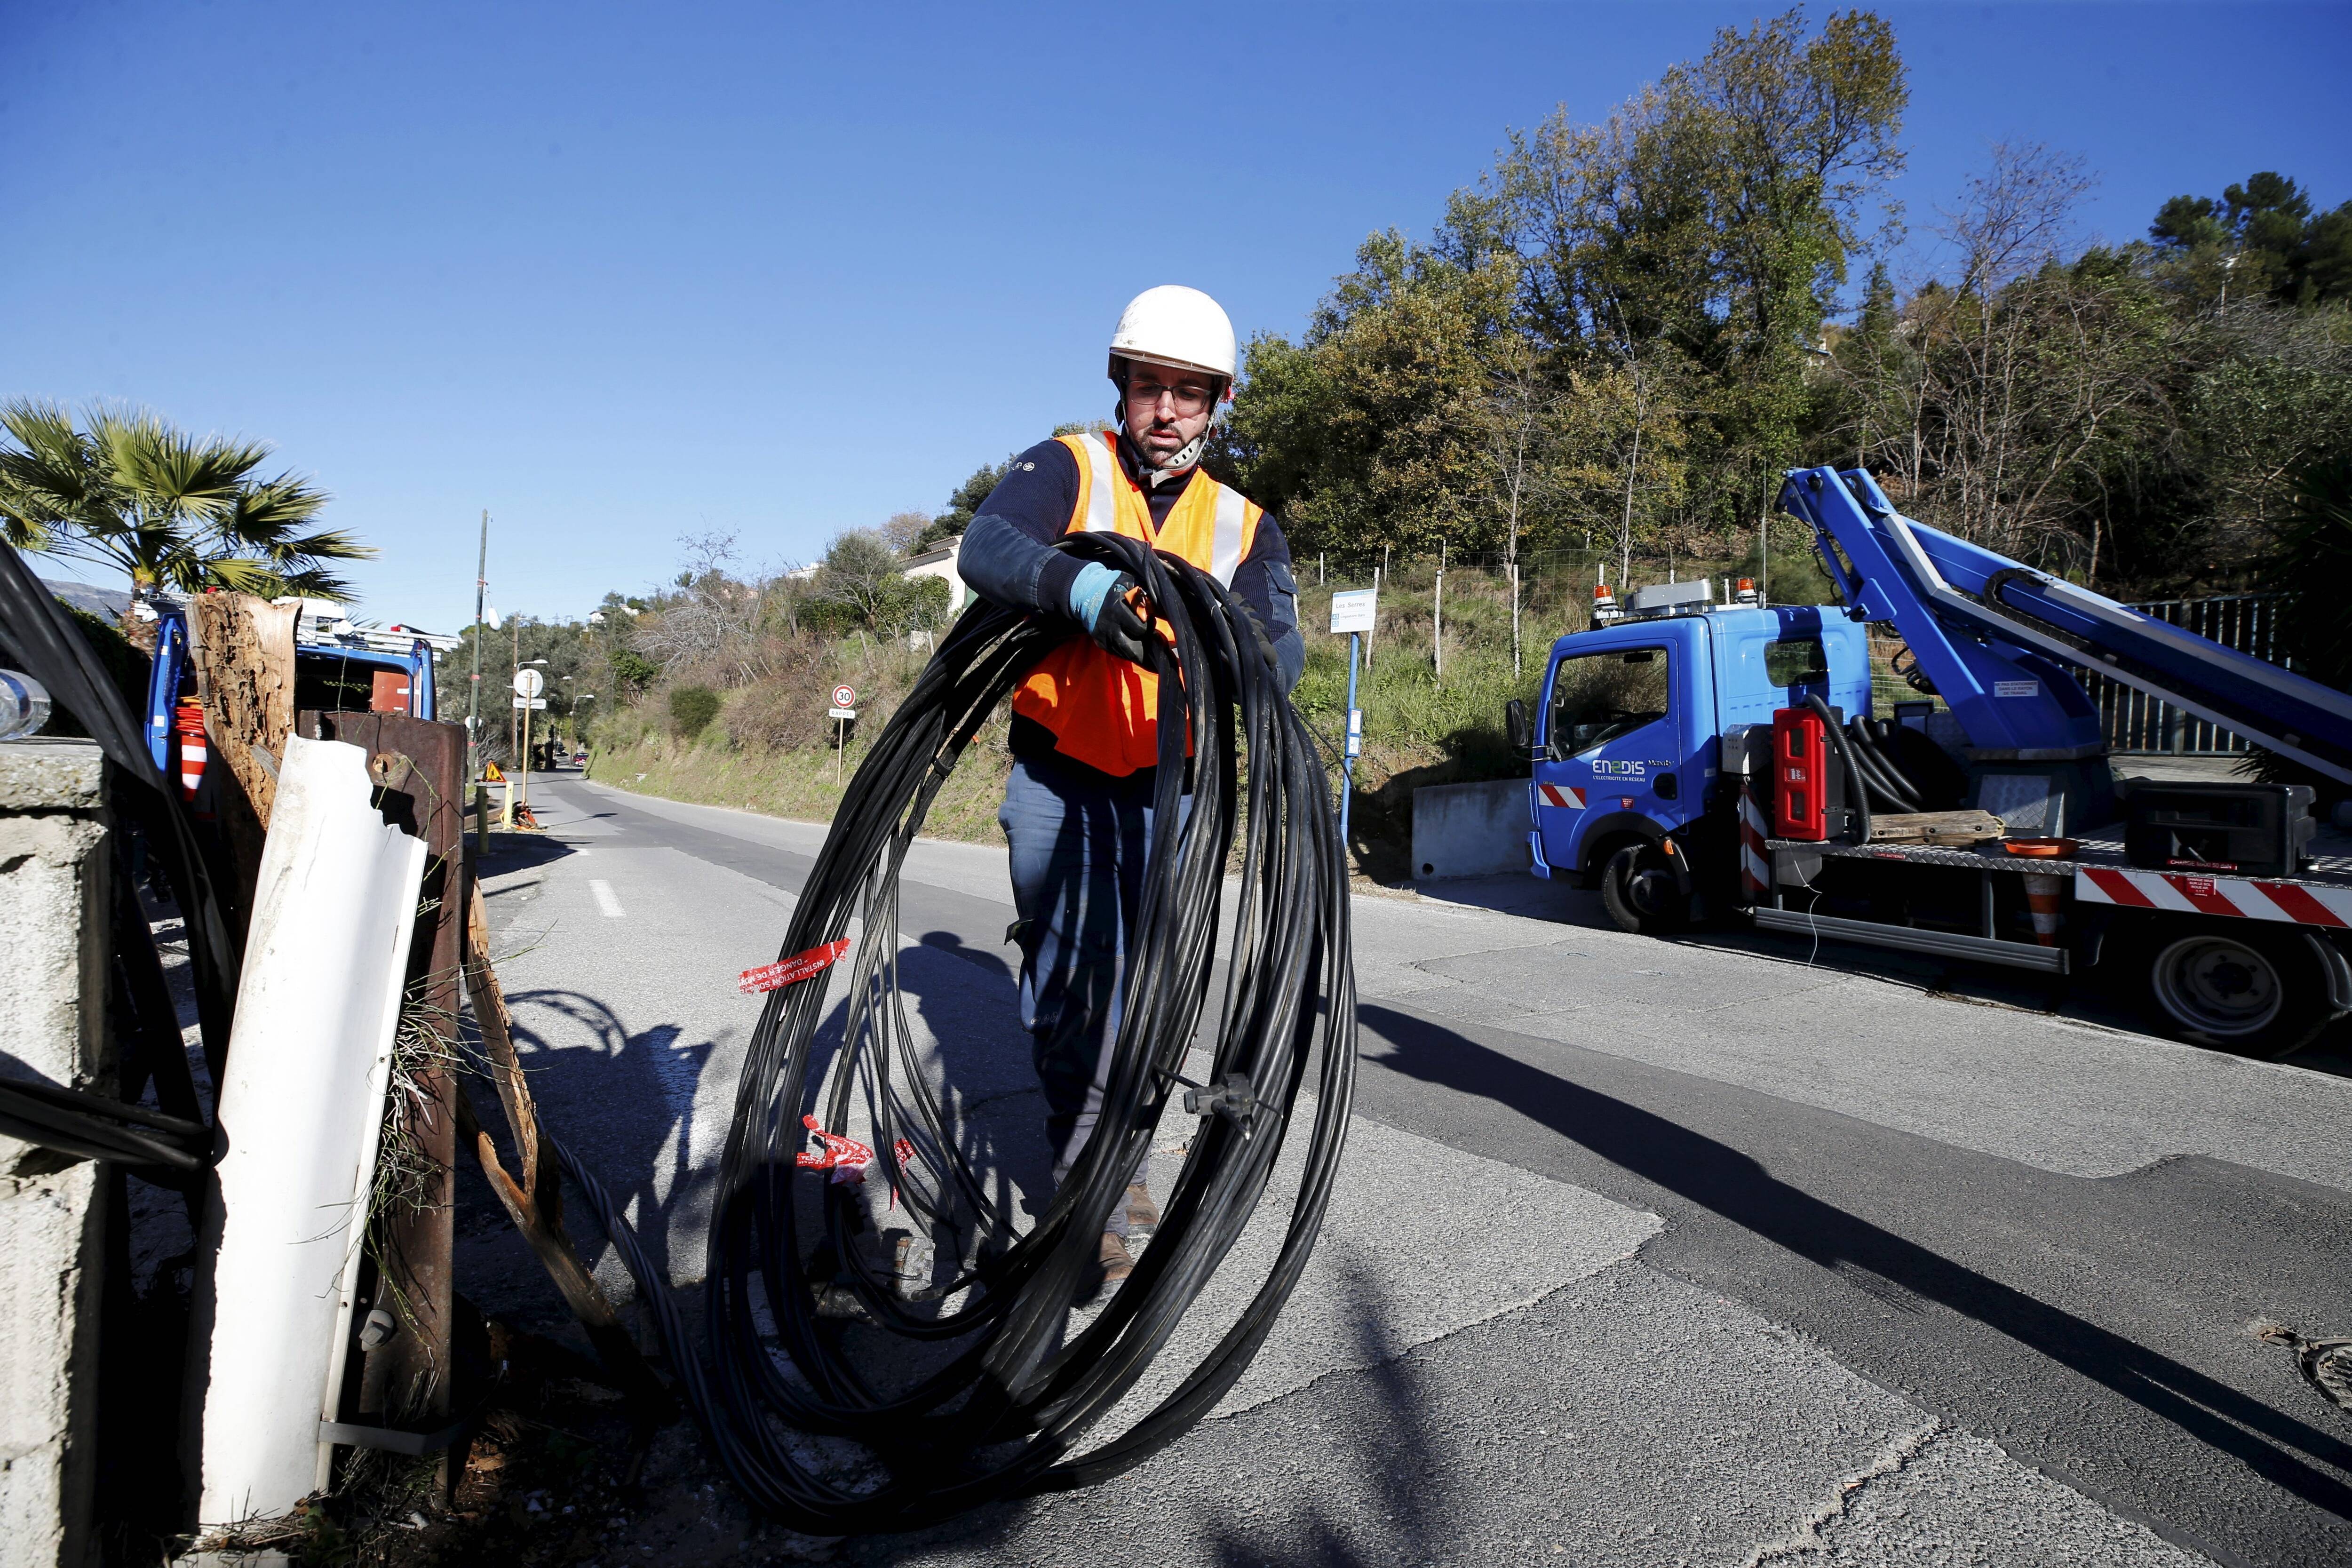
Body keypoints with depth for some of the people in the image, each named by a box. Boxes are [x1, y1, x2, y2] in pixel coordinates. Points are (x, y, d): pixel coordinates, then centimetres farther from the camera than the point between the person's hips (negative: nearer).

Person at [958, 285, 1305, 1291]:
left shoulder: (1244, 523, 4)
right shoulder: (1067, 469, -3)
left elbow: (1281, 640, -11)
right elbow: (986, 547, -23)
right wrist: (1076, 581, -45)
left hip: (1165, 784, 3)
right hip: (1056, 772, -2)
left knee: (1144, 977, 9)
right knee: (1065, 980, -3)